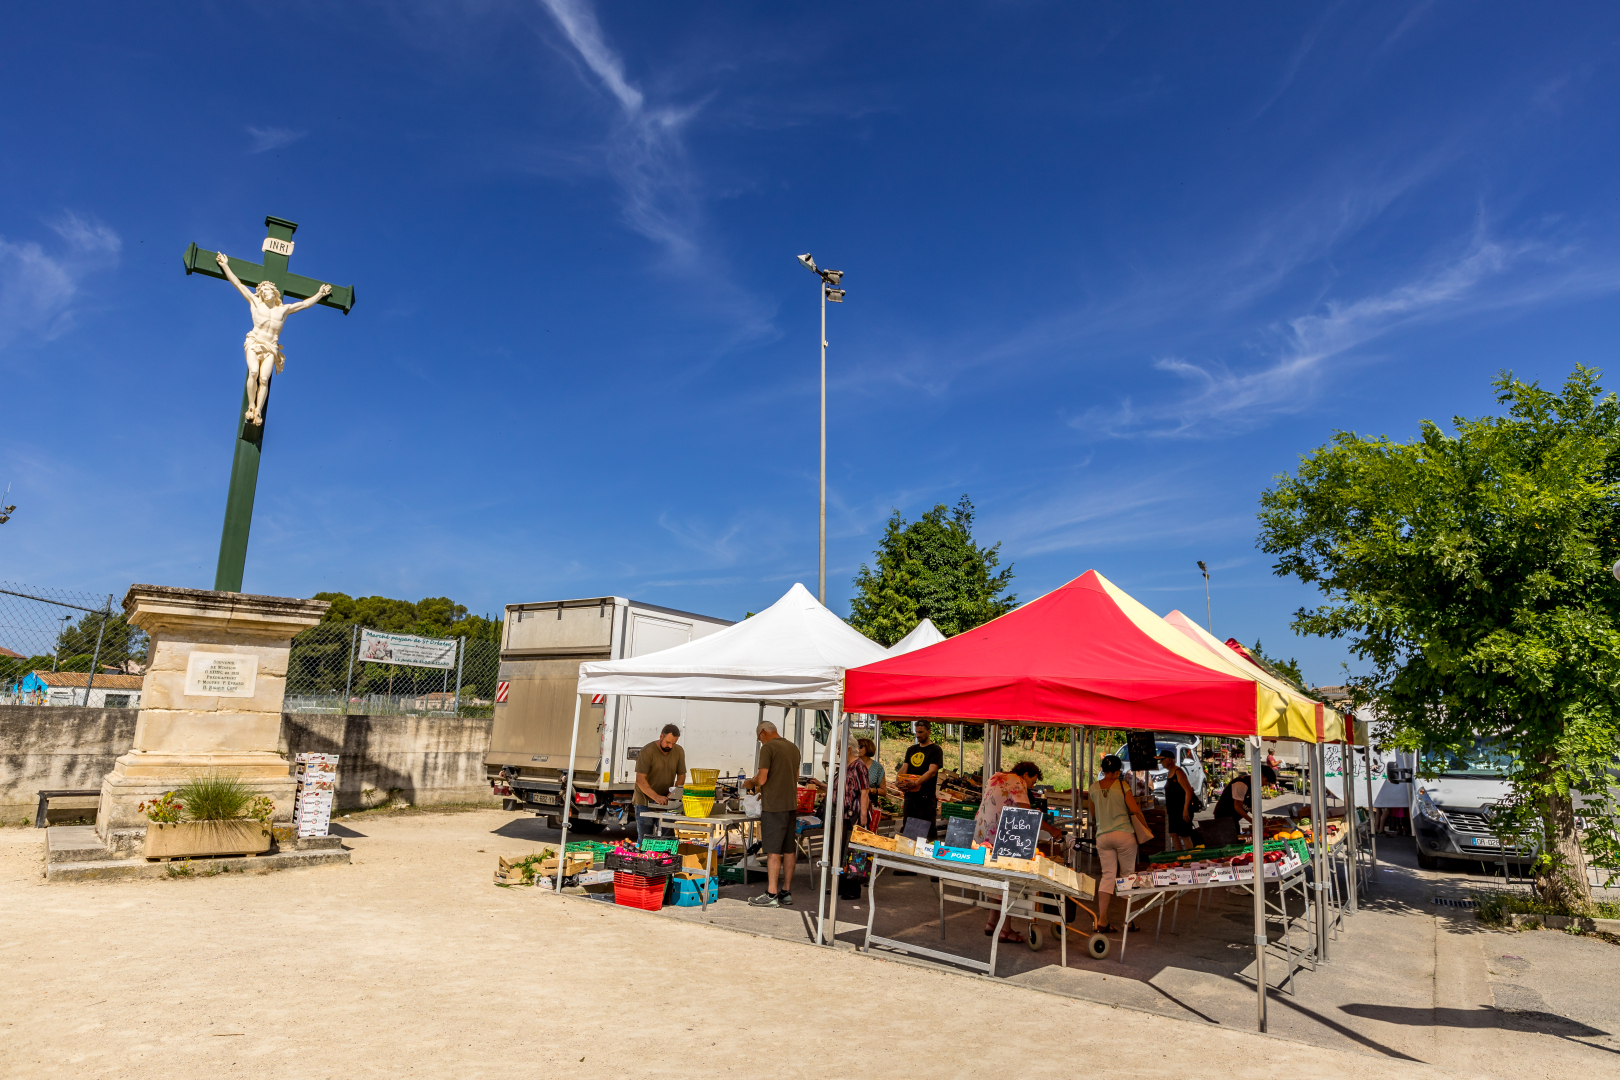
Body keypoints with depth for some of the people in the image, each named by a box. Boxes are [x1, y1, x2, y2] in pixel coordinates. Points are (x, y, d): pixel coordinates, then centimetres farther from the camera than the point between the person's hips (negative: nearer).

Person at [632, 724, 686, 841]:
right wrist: (656, 797, -29)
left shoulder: (679, 751, 2)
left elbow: (681, 775, 8)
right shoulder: (647, 751, -14)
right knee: (644, 840, -2)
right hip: (645, 802, -4)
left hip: (665, 802, 4)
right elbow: (640, 780, -18)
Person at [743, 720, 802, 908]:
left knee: (773, 851, -4)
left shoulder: (768, 747, -10)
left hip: (774, 806, -8)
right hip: (791, 804, 8)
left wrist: (750, 783, 5)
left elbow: (762, 779, -17)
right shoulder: (793, 748, 14)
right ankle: (786, 892, 16)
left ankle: (771, 895, -1)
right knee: (789, 850, 10)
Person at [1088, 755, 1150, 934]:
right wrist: (1145, 825, 7)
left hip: (1103, 836, 3)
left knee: (1108, 875, 4)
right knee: (1128, 875, 9)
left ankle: (1101, 920, -3)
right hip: (1124, 834, -3)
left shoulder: (1094, 788, 5)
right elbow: (1135, 809, -9)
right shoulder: (1122, 785, -7)